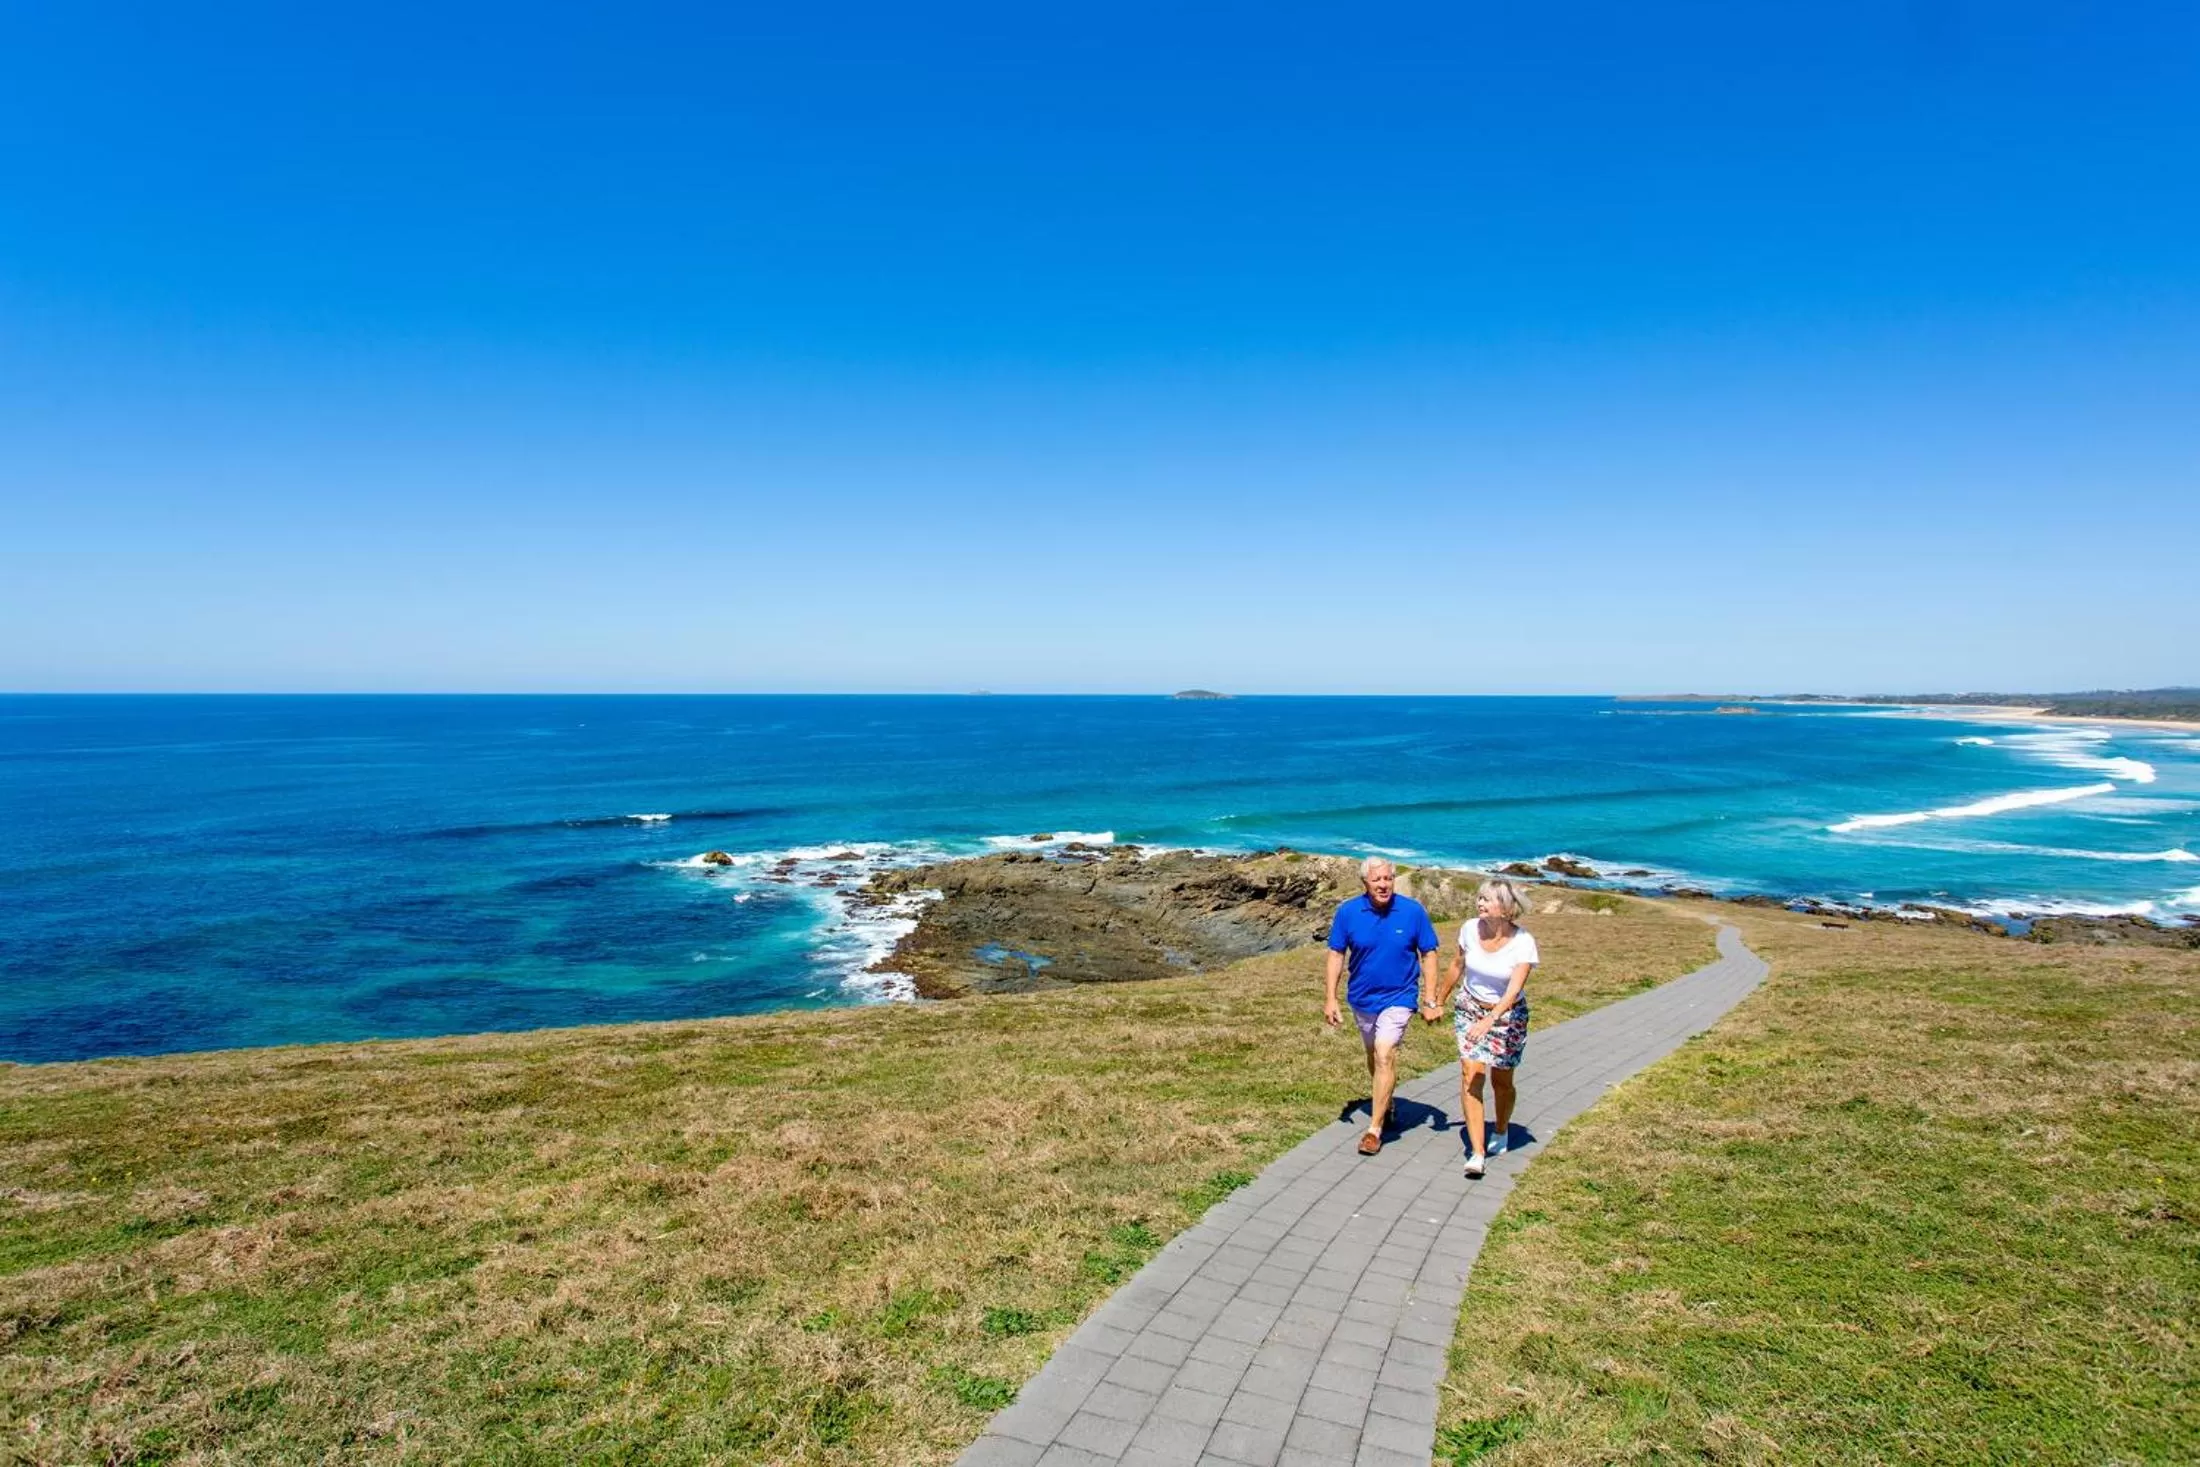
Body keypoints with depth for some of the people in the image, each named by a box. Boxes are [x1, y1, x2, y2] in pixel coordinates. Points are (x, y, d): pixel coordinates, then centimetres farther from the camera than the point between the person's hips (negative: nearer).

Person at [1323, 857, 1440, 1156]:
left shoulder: (1413, 911, -14)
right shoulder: (1347, 912, -12)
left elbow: (1428, 955, -5)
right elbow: (1336, 955, -4)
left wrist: (1429, 999, -8)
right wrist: (1330, 999, -7)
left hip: (1398, 997, -3)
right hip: (1362, 998, 3)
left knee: (1385, 1055, -17)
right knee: (1373, 1055, 21)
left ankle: (1375, 1129, -9)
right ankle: (1384, 1105, 46)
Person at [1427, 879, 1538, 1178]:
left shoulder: (1523, 943, -23)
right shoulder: (1471, 929, -12)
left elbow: (1514, 990, -31)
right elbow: (1457, 967, 5)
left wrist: (1488, 1021, -44)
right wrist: (1438, 1002, 13)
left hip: (1507, 1015, -2)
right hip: (1470, 1009, 2)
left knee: (1501, 1080, 12)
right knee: (1471, 1073, -12)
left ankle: (1501, 1133, 42)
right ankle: (1478, 1154, -12)